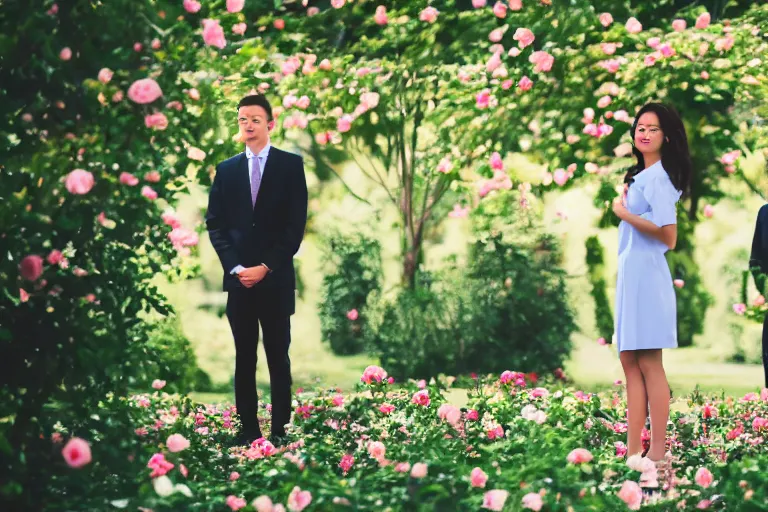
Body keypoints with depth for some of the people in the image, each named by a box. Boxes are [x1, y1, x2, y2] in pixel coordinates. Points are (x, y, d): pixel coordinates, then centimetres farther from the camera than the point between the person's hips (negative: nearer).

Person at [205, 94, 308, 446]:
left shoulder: (291, 165, 2)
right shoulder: (226, 169, 12)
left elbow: (296, 223, -4)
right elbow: (215, 223, 8)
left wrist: (266, 267, -10)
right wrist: (235, 267, -6)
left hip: (276, 278, -2)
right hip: (238, 278, 3)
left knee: (278, 356, 2)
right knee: (244, 357, 4)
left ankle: (280, 430, 5)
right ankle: (247, 428, 6)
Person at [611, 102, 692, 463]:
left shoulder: (658, 177, -11)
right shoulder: (640, 175, 17)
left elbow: (668, 236, -19)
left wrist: (624, 213, -13)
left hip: (647, 274, -10)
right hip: (630, 273, 10)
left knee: (648, 364, -8)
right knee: (630, 362, 7)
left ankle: (657, 452, -6)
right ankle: (632, 451, 8)